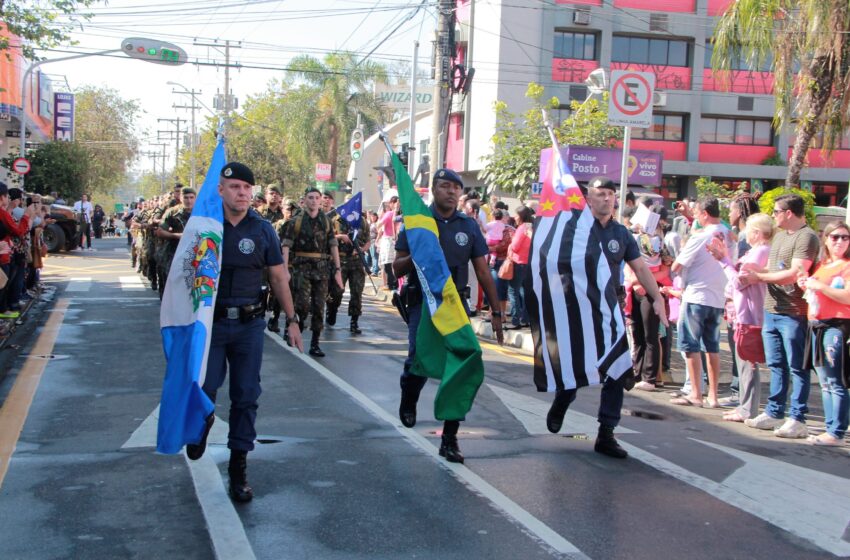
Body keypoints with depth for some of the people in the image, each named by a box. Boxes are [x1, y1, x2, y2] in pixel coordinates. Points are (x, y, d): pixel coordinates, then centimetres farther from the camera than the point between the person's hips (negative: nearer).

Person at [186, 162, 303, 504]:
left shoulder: (262, 229, 3)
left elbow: (278, 276, 8)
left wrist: (292, 320, 5)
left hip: (249, 324, 1)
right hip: (210, 322, -1)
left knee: (246, 397, 4)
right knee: (204, 388, -7)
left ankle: (238, 466, 17)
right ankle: (202, 423, 30)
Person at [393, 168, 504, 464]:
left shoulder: (469, 226, 7)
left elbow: (483, 272, 10)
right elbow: (397, 269, 3)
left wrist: (496, 311, 6)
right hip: (423, 303, -2)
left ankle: (449, 440, 10)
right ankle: (408, 400, 19)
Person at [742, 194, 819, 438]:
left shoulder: (806, 237, -12)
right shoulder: (780, 236, 18)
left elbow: (795, 274, -21)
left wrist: (759, 277, -13)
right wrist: (752, 272, 1)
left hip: (793, 313, -9)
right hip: (771, 310, 9)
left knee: (797, 368, -2)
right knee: (776, 366, 13)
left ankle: (797, 420, 2)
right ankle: (774, 413, 21)